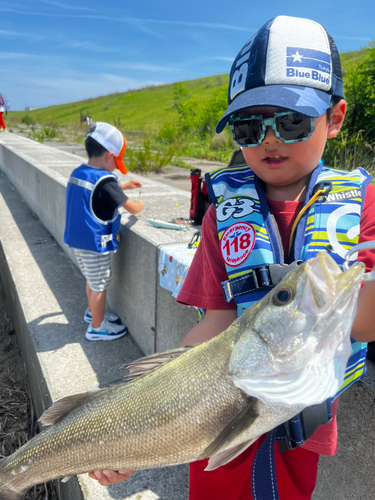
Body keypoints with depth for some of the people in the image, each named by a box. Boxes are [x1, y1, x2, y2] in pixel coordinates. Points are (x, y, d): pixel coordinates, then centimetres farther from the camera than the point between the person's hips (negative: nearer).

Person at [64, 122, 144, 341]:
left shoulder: (78, 173, 4)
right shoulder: (105, 180, -22)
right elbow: (132, 208, -20)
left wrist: (124, 186, 20)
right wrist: (140, 204, 2)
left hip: (79, 240, 9)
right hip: (95, 243, -9)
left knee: (92, 280, 26)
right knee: (100, 285, 8)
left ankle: (93, 312, 45)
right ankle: (97, 328, 23)